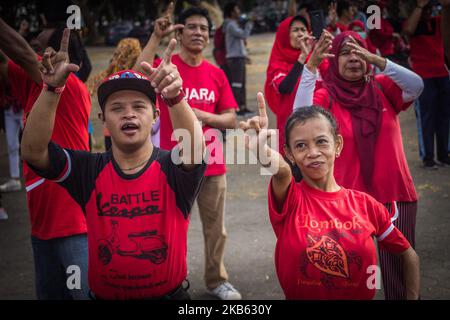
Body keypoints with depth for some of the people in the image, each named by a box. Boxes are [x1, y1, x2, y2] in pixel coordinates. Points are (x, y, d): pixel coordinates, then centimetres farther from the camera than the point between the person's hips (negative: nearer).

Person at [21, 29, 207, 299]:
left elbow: (195, 148, -28)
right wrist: (52, 89, -26)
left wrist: (175, 97, -44)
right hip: (103, 294, 2)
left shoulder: (173, 169, -7)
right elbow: (33, 151, -14)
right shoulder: (89, 170, -2)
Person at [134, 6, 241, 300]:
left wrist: (204, 116, -12)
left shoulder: (217, 74, 7)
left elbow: (231, 119, 6)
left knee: (216, 227, 10)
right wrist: (156, 38, -24)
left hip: (212, 164, 3)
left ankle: (217, 280, 25)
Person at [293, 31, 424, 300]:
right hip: (350, 197, -2)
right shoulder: (326, 97, -2)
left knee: (400, 268, 5)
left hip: (395, 195, 2)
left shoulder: (383, 87, 4)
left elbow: (417, 86, -14)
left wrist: (377, 60, -26)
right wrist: (311, 67, -28)